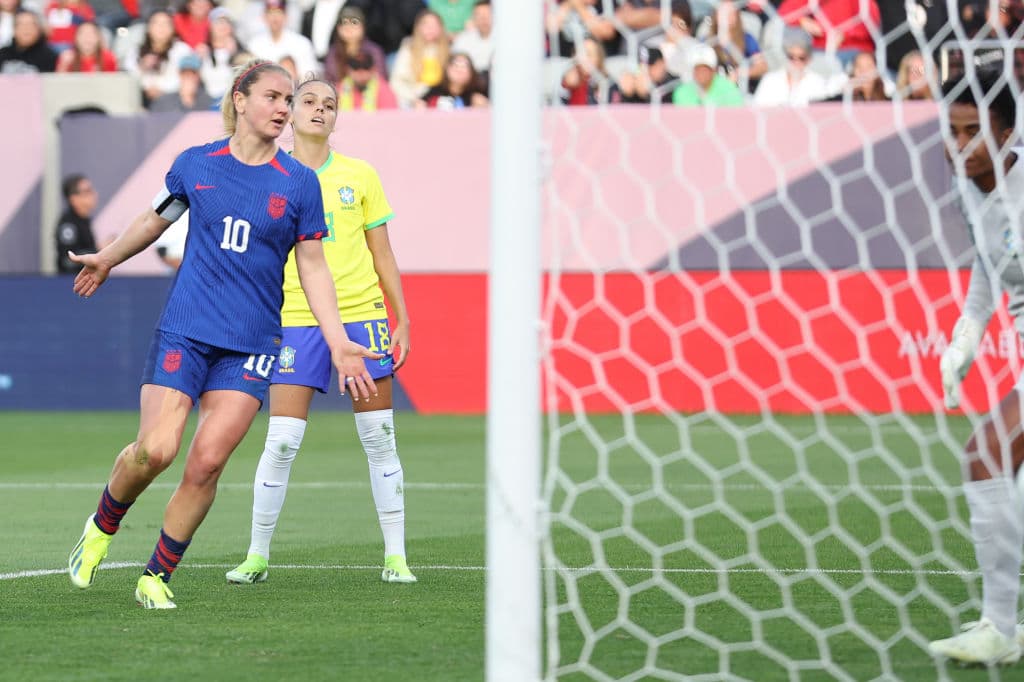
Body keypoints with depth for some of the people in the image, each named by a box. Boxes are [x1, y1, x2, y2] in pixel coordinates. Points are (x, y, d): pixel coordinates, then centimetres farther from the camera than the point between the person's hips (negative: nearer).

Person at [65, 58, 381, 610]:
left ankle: (157, 576, 7)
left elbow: (313, 269, 6)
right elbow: (156, 218, 23)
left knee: (207, 462, -9)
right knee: (155, 449, -15)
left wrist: (338, 343, -2)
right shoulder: (195, 164, 3)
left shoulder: (299, 182, 2)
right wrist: (107, 259, 37)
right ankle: (102, 526, 14)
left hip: (250, 345, 0)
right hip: (184, 330, 0)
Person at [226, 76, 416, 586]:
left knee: (379, 439, 1)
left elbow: (382, 255, 11)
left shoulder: (360, 176, 7)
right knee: (282, 441, -7)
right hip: (295, 318, -1)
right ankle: (257, 555, 6)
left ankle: (395, 556, 8)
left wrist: (402, 320, 7)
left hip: (361, 314, 1)